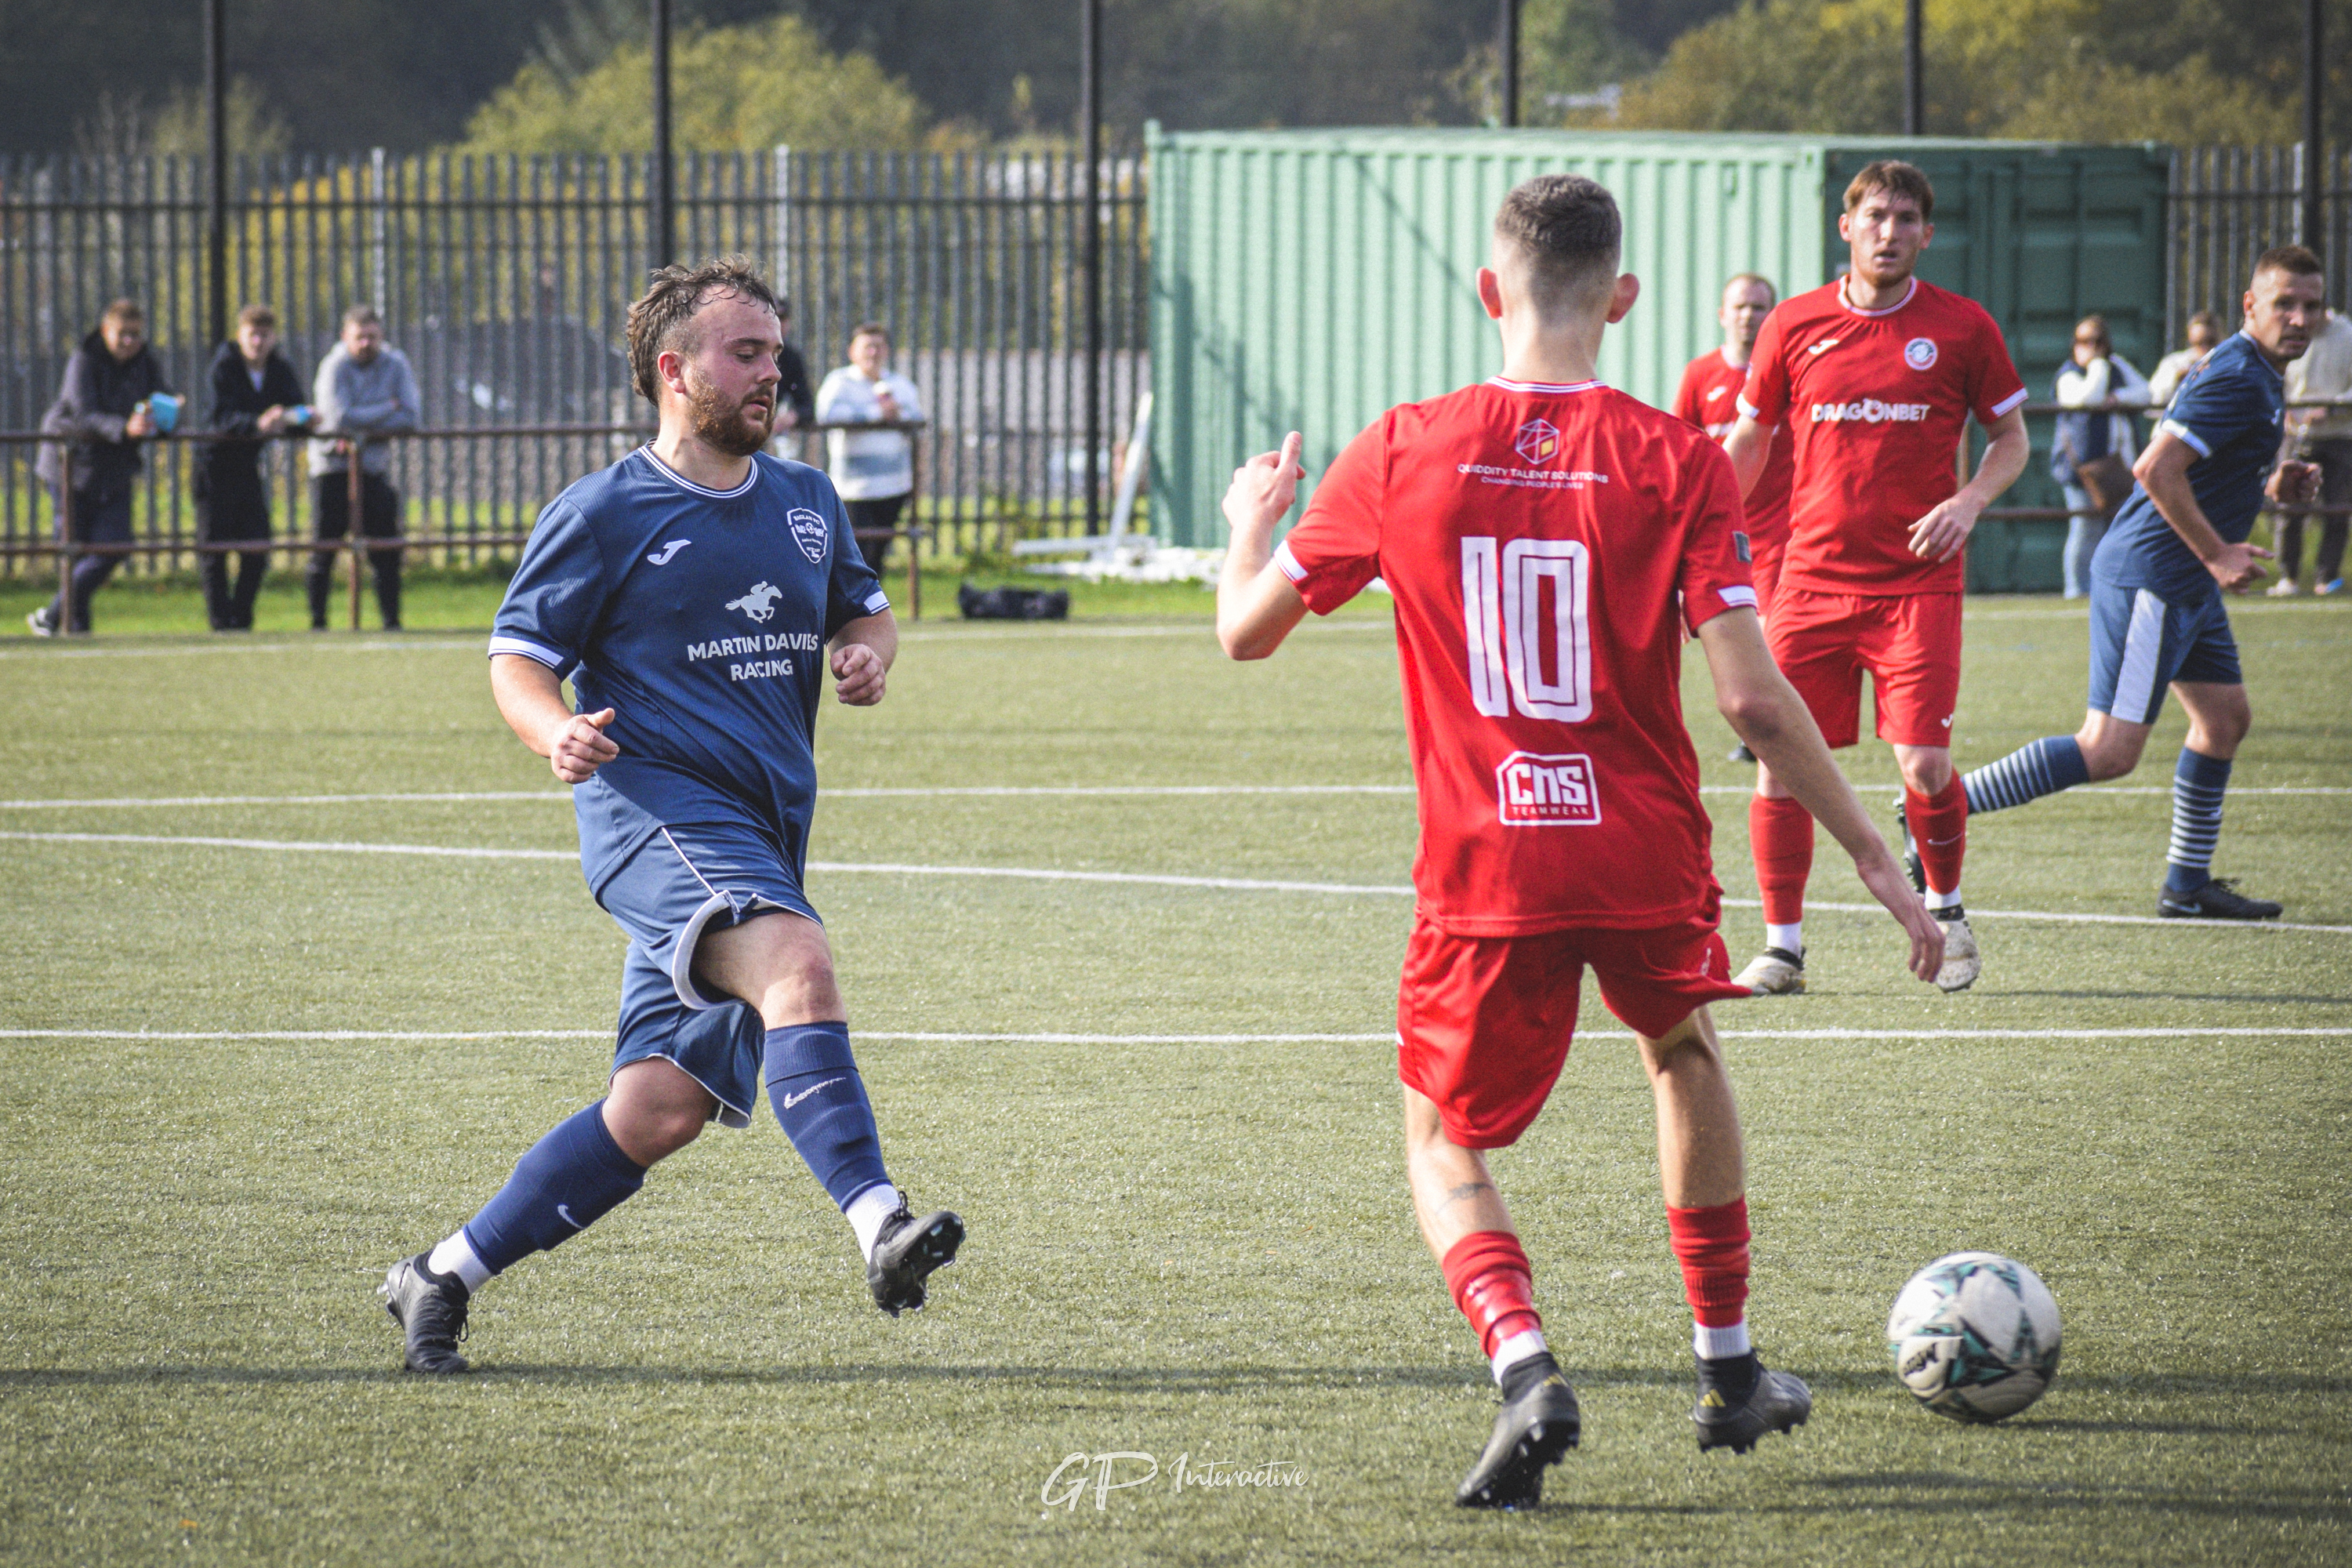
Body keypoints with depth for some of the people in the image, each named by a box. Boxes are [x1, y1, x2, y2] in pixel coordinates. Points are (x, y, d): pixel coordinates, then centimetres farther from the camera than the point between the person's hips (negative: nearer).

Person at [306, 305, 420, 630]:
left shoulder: (395, 365, 3)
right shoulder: (334, 367, -8)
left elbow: (411, 418, -7)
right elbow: (339, 420, -21)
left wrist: (361, 426, -15)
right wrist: (387, 409, -11)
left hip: (374, 467, 3)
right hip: (332, 467, -3)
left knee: (386, 550, -1)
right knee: (324, 547, -3)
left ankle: (392, 621, 4)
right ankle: (317, 621, 5)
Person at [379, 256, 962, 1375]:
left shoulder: (806, 502, 17)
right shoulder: (603, 515, -1)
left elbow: (866, 609, 30)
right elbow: (517, 654, 1)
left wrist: (868, 652, 6)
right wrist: (557, 733, -21)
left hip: (760, 838, 6)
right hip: (659, 807, -6)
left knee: (664, 1107, 0)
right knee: (798, 969, -33)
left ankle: (445, 1275, 12)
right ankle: (877, 1225, -45)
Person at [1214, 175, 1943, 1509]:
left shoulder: (1402, 454, -4)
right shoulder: (1677, 463, -8)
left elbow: (1247, 632, 6)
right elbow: (1754, 698, -13)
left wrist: (1253, 521, 27)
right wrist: (1874, 853, -4)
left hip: (1486, 869, -1)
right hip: (1647, 857, 1)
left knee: (1445, 1143, 15)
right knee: (1685, 1050, 31)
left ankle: (1524, 1364, -15)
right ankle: (1732, 1371, 36)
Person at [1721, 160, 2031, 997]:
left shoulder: (1962, 327, 1)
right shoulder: (1793, 325, 4)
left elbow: (2011, 438, 10)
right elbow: (1747, 442, 15)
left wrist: (1969, 501, -9)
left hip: (1917, 581, -2)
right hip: (1812, 576, 2)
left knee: (1924, 764, -10)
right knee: (1779, 763, -4)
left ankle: (1945, 906, 18)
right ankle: (1782, 946, 8)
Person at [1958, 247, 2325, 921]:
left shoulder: (2260, 377, 17)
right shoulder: (2237, 379, -17)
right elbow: (2157, 470, -24)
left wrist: (2269, 489, 12)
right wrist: (2216, 554, -18)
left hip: (2187, 585, 11)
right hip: (2151, 579, -11)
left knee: (2225, 718, 15)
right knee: (2110, 751, -13)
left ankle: (2188, 884, 22)